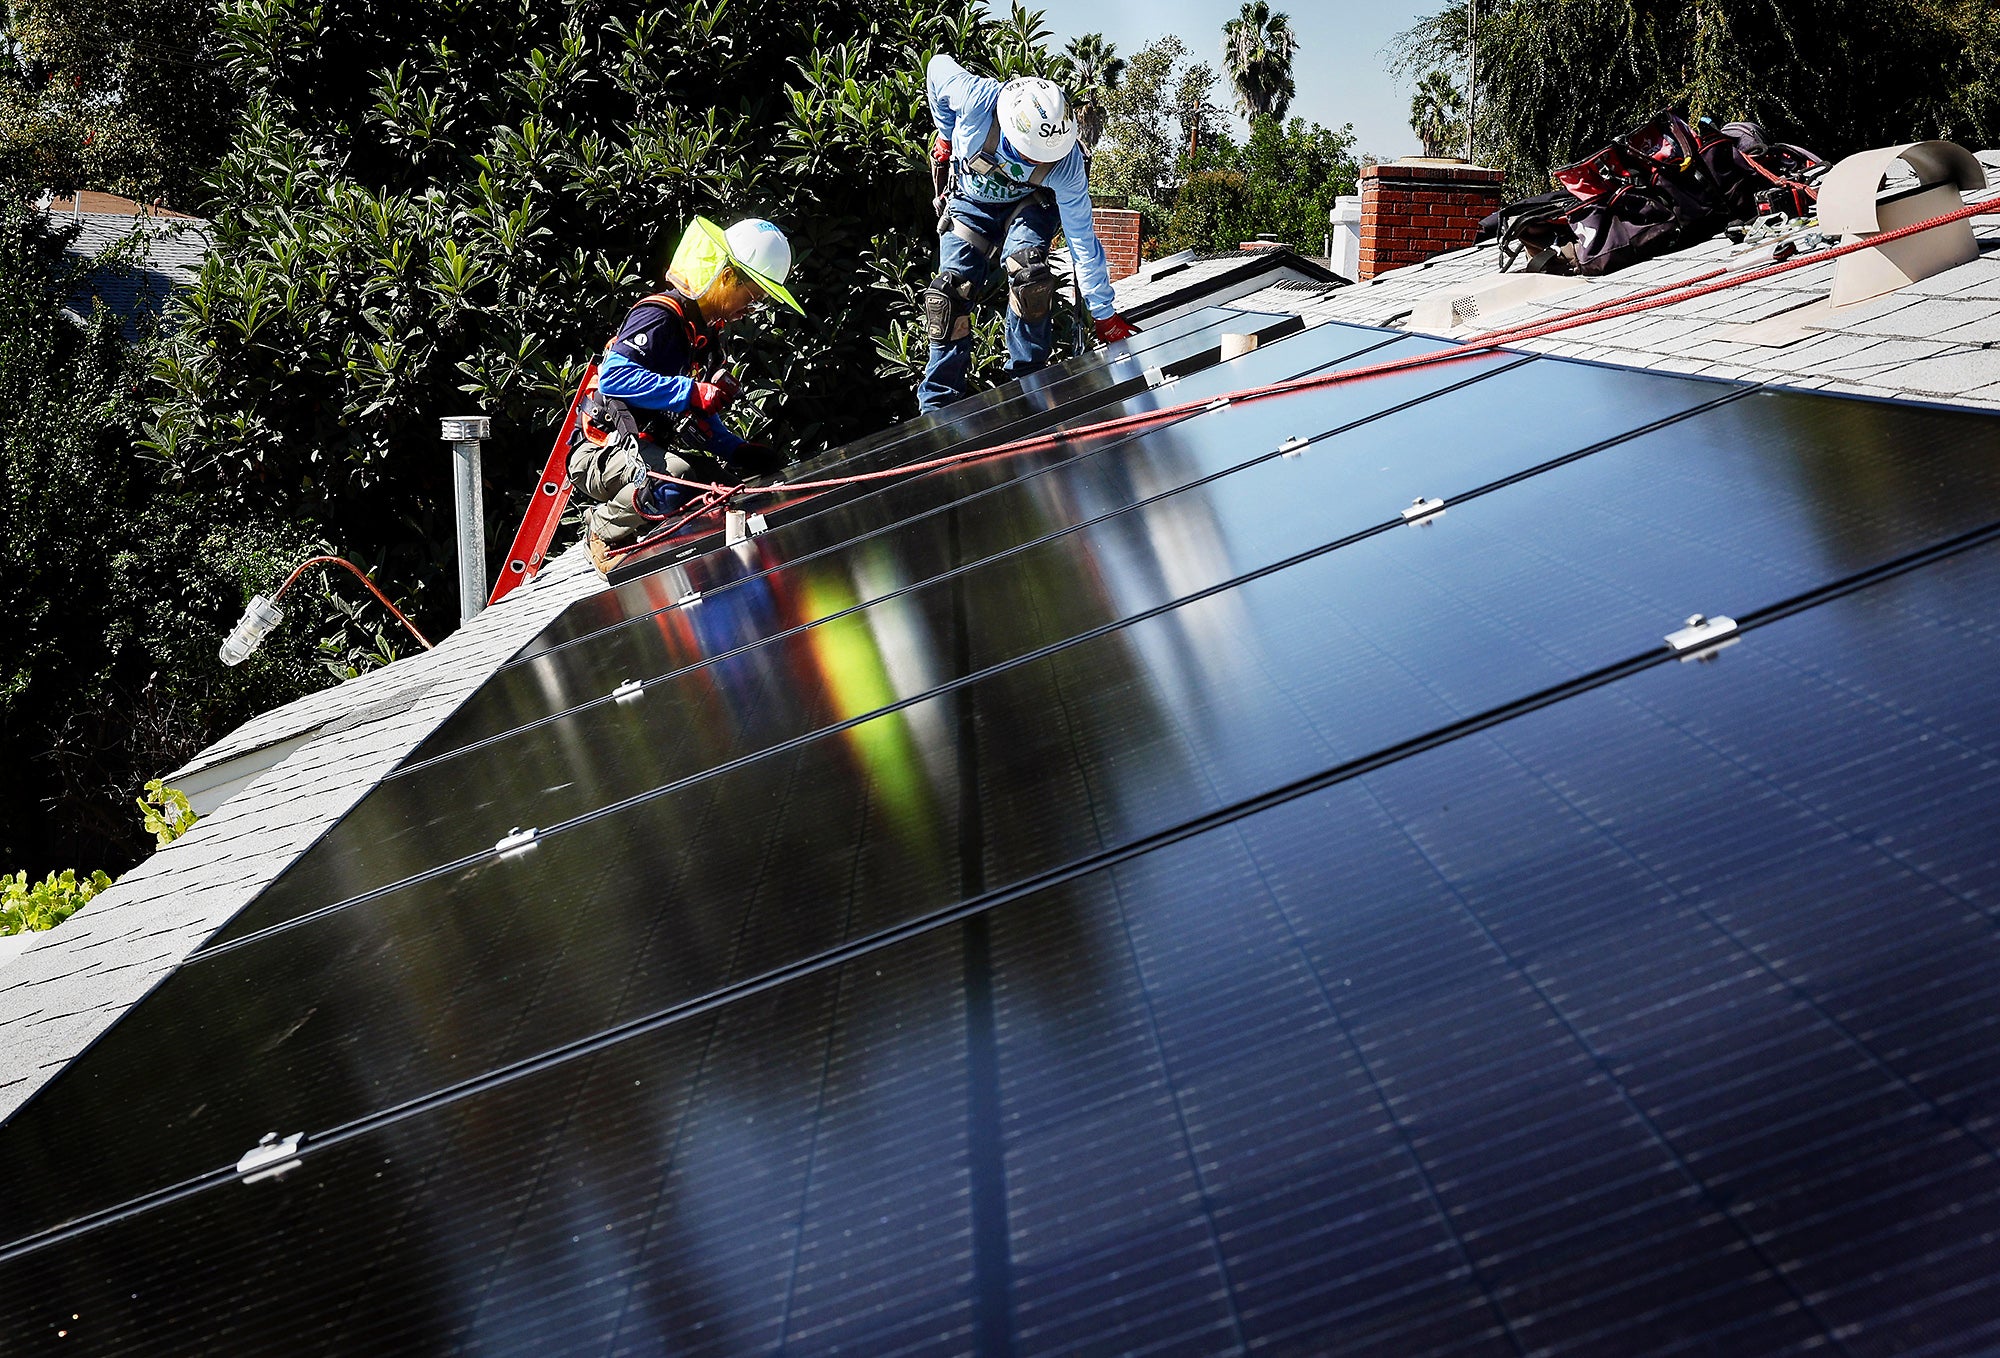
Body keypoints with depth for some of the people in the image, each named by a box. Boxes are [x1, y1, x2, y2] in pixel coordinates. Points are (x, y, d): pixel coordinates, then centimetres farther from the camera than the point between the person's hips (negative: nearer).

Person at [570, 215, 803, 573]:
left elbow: (704, 422, 21)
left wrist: (743, 451, 3)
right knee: (677, 476, -36)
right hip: (601, 456, -9)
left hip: (652, 451, 9)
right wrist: (695, 393, -32)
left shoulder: (705, 334, 17)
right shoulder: (660, 315, -14)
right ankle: (606, 531, -8)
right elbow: (614, 377, -28)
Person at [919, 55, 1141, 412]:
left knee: (1029, 277, -28)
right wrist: (948, 138, -1)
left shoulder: (1066, 165, -35)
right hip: (969, 202, 1)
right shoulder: (976, 99, -39)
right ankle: (938, 406, -1)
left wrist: (1105, 315, -19)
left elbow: (1083, 239, -25)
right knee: (951, 294, -11)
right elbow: (938, 67, -15)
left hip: (1027, 204, -1)